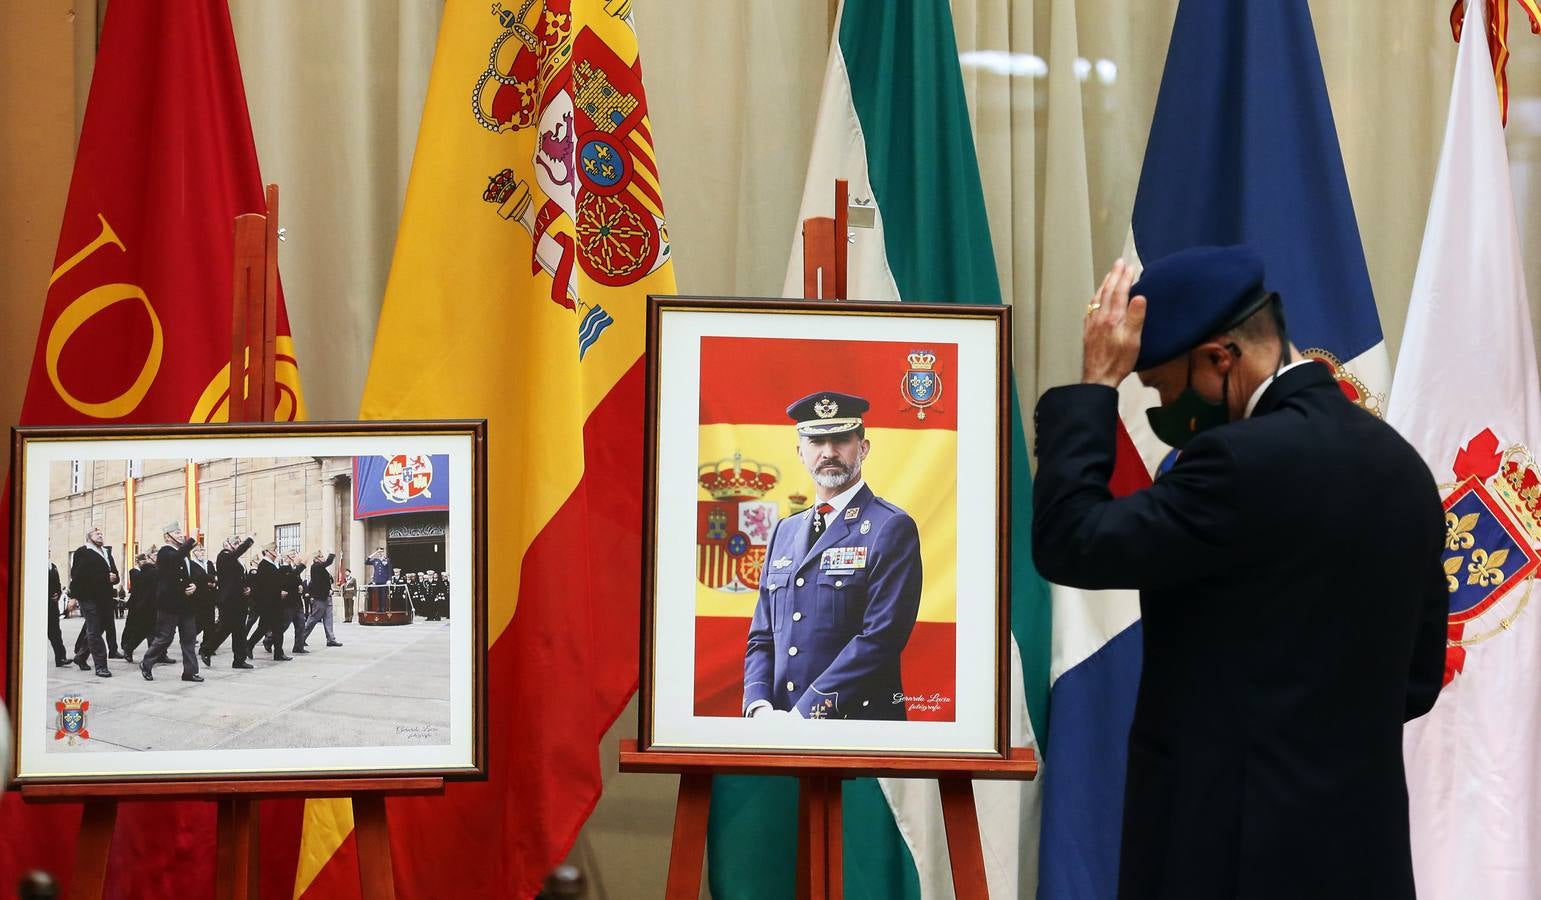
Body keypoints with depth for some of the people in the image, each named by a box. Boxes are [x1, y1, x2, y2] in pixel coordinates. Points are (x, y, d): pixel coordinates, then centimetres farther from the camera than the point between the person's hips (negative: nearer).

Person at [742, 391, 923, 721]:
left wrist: (803, 714, -19)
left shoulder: (892, 529, -7)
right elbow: (762, 636, 14)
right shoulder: (785, 532, 15)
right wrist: (760, 706, -5)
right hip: (781, 728, 6)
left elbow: (880, 638, -16)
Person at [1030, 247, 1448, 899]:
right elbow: (1417, 678, 14)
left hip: (1237, 842, -8)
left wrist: (1095, 384, -8)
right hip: (1363, 842, 8)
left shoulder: (1244, 462, -19)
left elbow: (1070, 545, -15)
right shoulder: (1400, 465, 8)